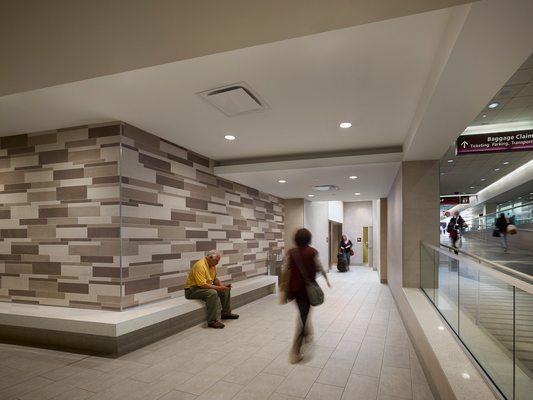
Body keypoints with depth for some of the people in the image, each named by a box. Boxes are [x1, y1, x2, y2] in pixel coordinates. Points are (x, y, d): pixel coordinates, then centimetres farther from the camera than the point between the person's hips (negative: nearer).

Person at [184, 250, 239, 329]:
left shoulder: (212, 265, 5)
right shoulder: (200, 266, -26)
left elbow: (215, 279, 15)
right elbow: (203, 285, -31)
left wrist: (223, 286, -3)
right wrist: (218, 288, -26)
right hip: (192, 289, -10)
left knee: (226, 290, 6)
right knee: (213, 293, -35)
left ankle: (226, 313, 17)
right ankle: (212, 321, -28)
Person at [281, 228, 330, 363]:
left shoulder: (290, 253, -3)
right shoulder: (312, 252, -10)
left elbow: (286, 271, -3)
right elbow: (320, 269, -1)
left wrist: (284, 291, 6)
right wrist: (327, 279, 18)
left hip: (295, 288, 4)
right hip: (308, 288, -4)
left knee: (303, 313, 27)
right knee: (303, 317, 1)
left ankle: (307, 334, 48)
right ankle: (295, 352, -1)